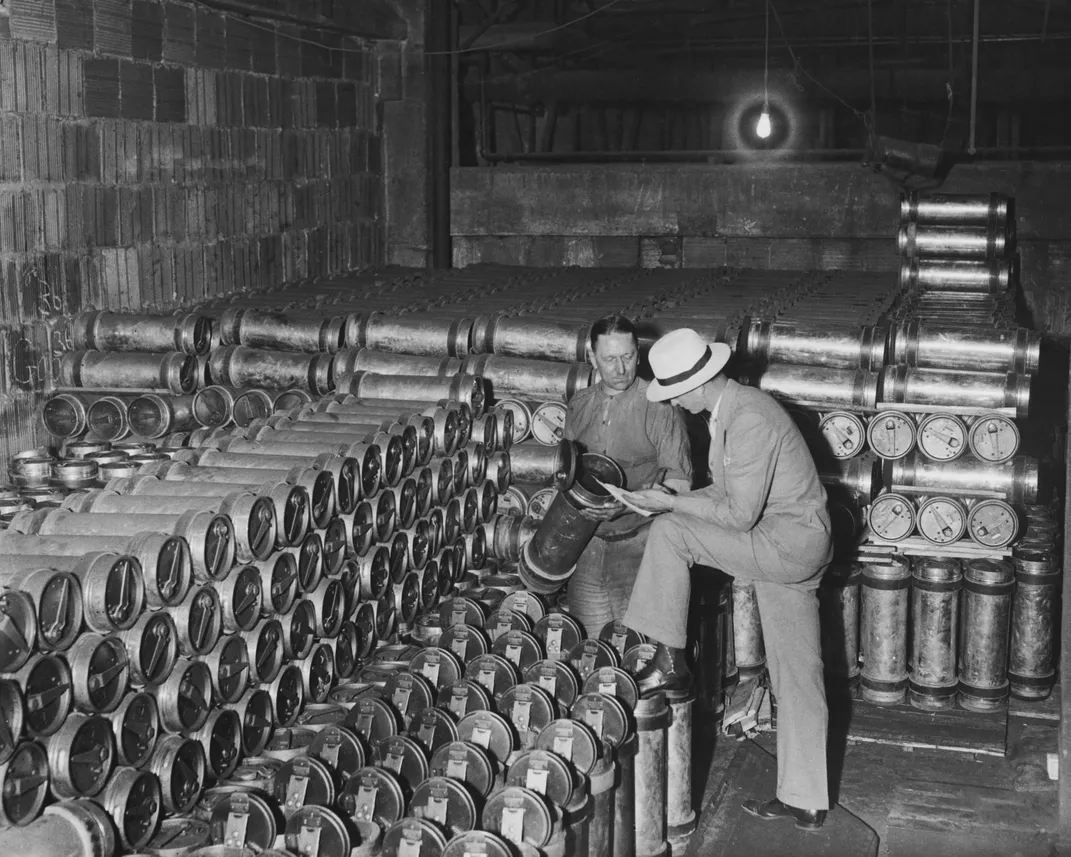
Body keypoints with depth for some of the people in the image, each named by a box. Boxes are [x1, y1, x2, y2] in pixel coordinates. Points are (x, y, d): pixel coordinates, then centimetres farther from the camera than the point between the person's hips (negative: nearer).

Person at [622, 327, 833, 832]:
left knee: (669, 534, -13)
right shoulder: (730, 409, 10)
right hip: (794, 551, 10)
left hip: (788, 544, -10)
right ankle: (804, 802, 18)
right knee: (797, 677, 11)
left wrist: (674, 505, -13)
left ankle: (670, 662, -5)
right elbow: (727, 492, 17)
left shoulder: (748, 419, -22)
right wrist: (674, 500, 5)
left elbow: (741, 514, -22)